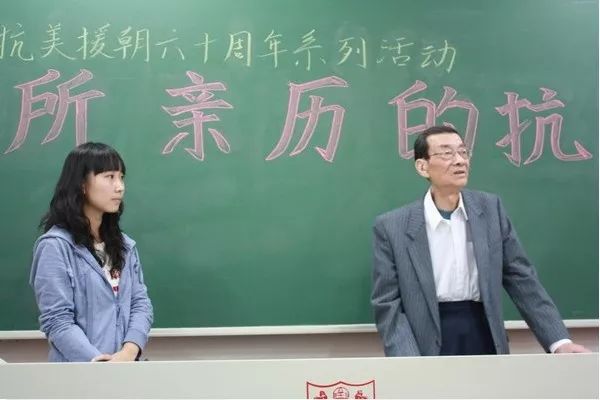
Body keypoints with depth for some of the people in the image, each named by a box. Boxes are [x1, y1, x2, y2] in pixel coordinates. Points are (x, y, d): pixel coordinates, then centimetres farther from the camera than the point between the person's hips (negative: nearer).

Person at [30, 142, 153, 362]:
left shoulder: (124, 244, 7)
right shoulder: (55, 245, -11)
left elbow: (141, 301, 2)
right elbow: (56, 321, -16)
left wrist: (129, 351, -16)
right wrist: (100, 365, -26)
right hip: (79, 374, -5)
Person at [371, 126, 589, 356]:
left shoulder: (490, 208, 2)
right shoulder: (392, 227, -7)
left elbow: (521, 278, 3)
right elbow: (388, 304, -7)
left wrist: (559, 341, -4)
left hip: (485, 338, 3)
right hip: (428, 348, -2)